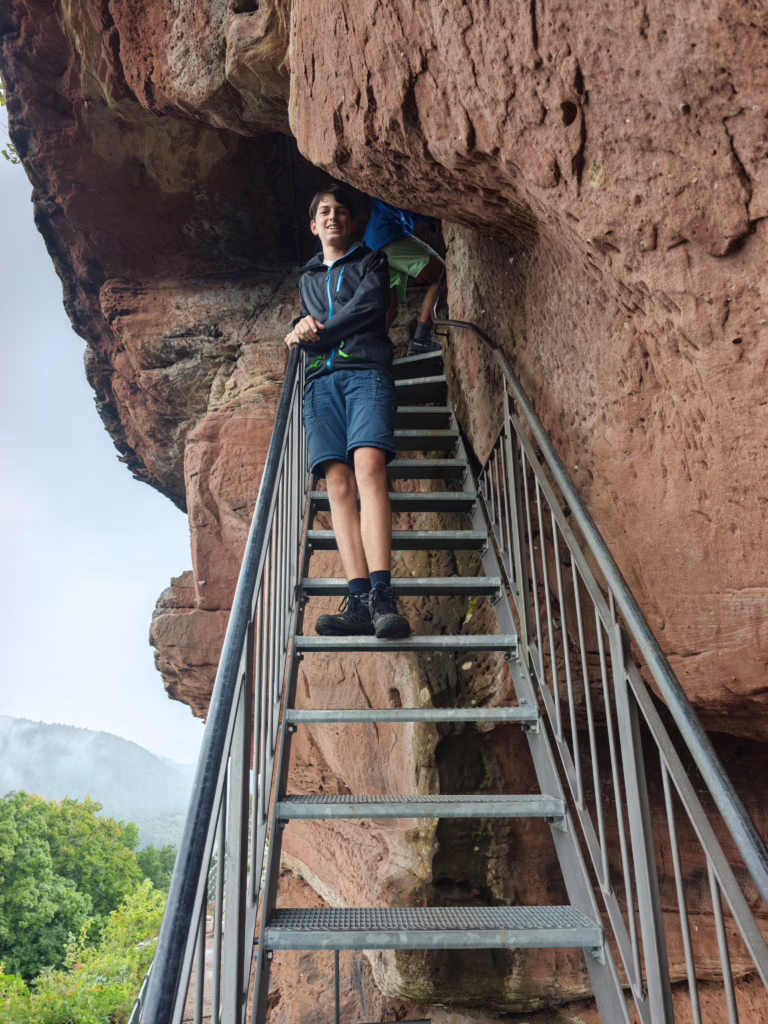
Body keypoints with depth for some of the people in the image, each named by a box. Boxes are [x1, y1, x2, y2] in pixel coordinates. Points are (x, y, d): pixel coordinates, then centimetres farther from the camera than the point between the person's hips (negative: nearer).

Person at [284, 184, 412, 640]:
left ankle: (382, 594, -36)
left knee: (369, 467, -26)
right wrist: (307, 328, -1)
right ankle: (359, 598, -27)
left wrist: (316, 331, 4)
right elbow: (310, 334, 21)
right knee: (339, 482, -16)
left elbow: (368, 308, 3)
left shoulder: (372, 262, 22)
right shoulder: (308, 278, 33)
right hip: (322, 380, 3)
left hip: (367, 371, -3)